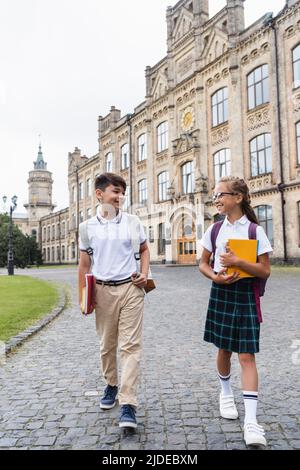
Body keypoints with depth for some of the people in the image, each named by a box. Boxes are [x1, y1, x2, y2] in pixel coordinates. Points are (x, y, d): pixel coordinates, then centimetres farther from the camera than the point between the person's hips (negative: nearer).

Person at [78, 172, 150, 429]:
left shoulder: (132, 222, 0)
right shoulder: (89, 227, 1)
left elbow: (144, 249, 14)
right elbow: (84, 265, 7)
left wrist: (144, 273, -2)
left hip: (130, 288, -1)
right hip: (103, 291, 1)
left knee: (130, 345, -5)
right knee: (107, 345, 14)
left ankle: (128, 404, -1)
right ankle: (111, 385, 37)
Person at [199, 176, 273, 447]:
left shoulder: (255, 231, -7)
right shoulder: (215, 229, 3)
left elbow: (265, 272, -8)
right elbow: (203, 264, 10)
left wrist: (237, 262, -21)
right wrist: (215, 276, -11)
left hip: (245, 294, -3)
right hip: (221, 292, 3)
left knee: (247, 355, -6)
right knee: (224, 349, 15)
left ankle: (251, 420, -2)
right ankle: (226, 393, 40)